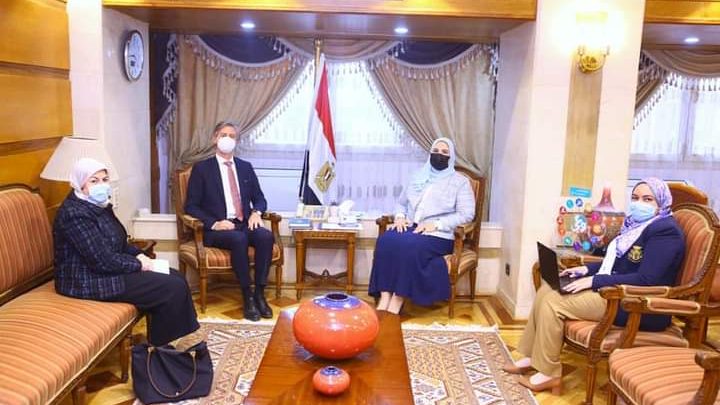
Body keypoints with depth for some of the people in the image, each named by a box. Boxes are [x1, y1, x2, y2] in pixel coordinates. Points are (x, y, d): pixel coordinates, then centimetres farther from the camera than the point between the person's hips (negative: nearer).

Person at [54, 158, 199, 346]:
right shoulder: (75, 214, -21)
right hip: (89, 281, -10)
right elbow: (102, 260, -25)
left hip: (108, 269, 10)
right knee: (173, 288, -16)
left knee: (176, 277, 2)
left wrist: (139, 255, 0)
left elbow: (118, 243, 18)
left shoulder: (99, 205, 10)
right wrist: (138, 264, -12)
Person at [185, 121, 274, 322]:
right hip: (218, 228, -3)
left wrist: (256, 212, -7)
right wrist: (213, 223, -16)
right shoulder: (201, 168, 5)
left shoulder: (246, 167, 16)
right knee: (239, 239, -36)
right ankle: (247, 297, -25)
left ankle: (260, 293, -21)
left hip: (245, 224, 4)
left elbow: (259, 198, 17)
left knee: (265, 236, -29)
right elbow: (191, 206, 0)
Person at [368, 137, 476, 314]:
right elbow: (401, 202, 25)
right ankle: (384, 298, -33)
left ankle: (396, 303, -31)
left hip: (439, 234, -4)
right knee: (386, 240, -29)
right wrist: (400, 217, 1)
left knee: (410, 246, -36)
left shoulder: (460, 181, 7)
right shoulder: (419, 176, 22)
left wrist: (436, 224, -16)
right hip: (411, 227, 5)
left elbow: (466, 214, -4)